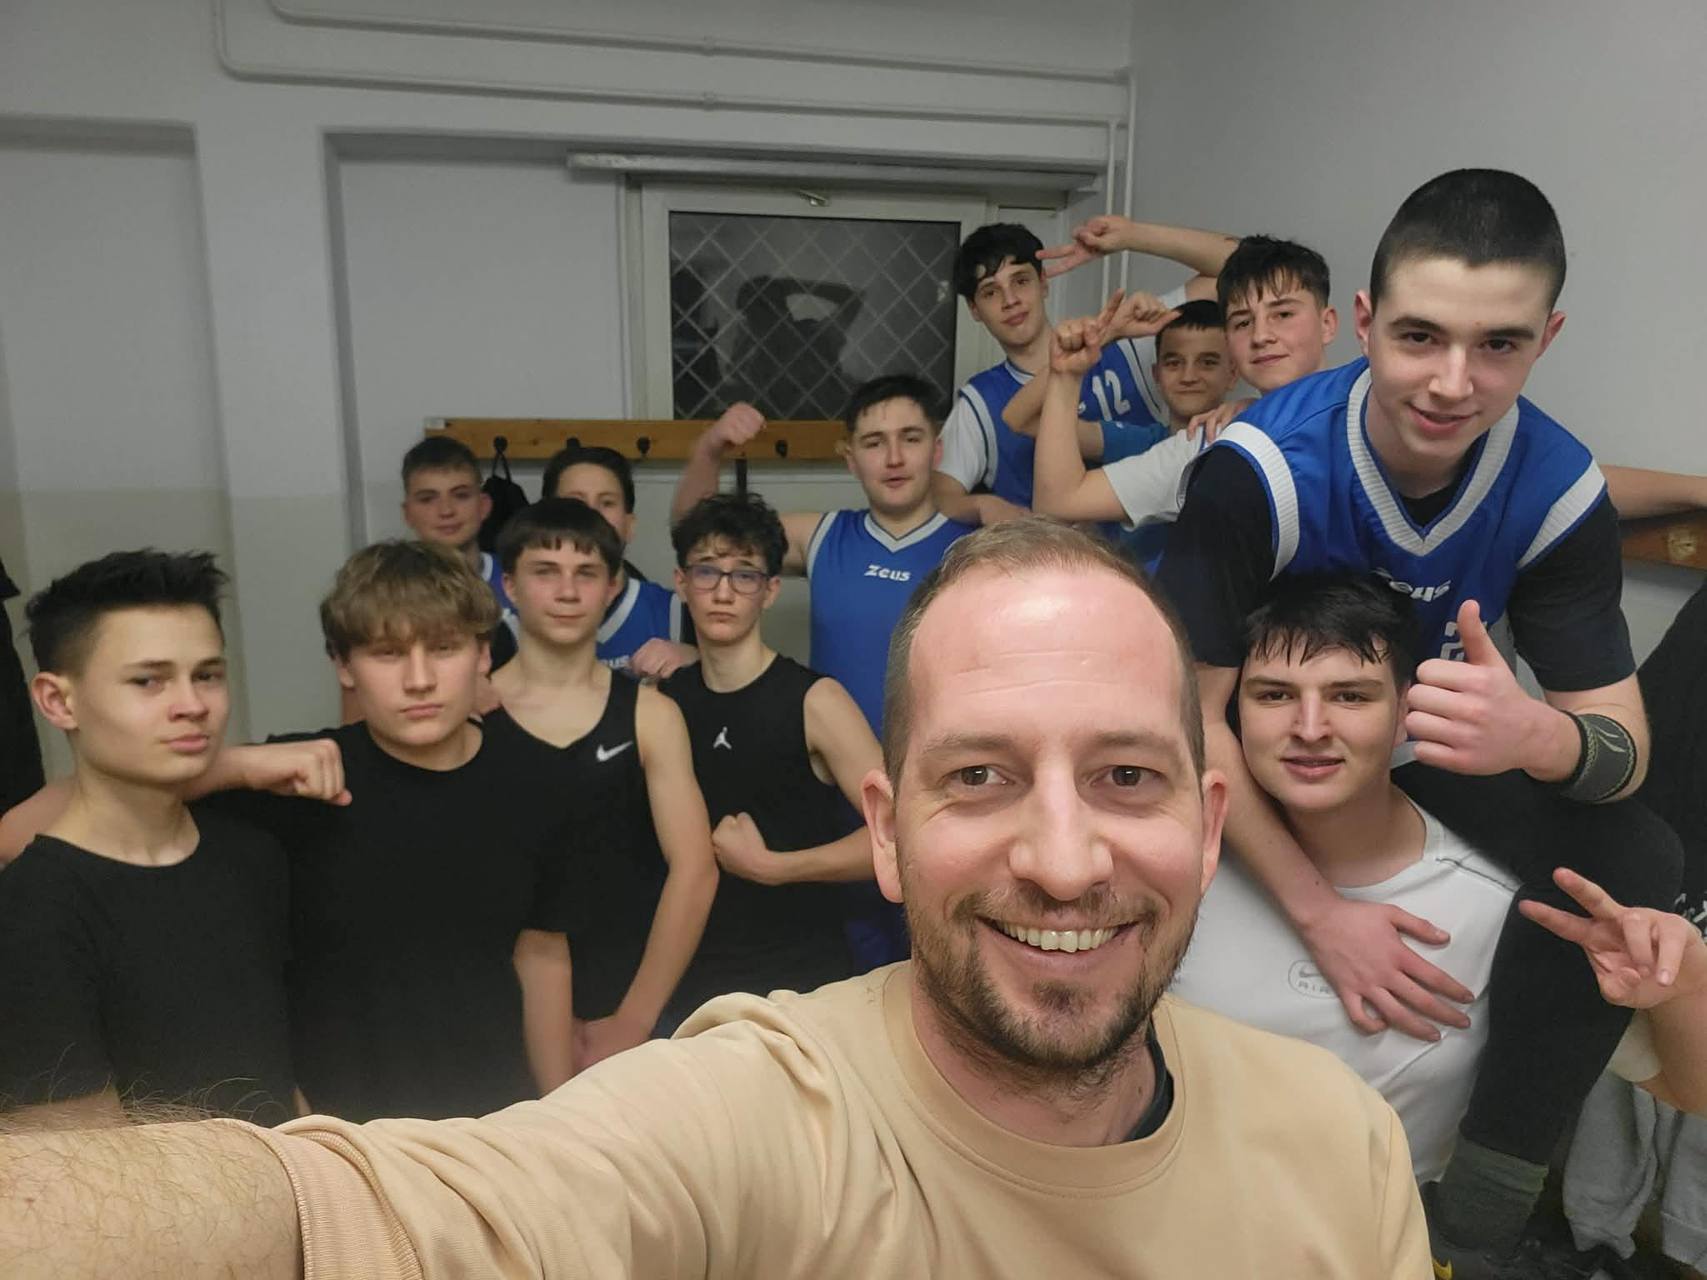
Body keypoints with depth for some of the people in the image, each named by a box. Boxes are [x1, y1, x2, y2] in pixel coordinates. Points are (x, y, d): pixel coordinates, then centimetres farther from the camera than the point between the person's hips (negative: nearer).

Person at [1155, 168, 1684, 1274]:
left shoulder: (1559, 490, -17)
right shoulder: (1261, 467, -28)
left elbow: (1623, 750, -15)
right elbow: (1190, 708, -25)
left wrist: (1539, 734, -42)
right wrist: (1318, 910, -28)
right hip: (1256, 740, -3)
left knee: (1634, 862, -19)